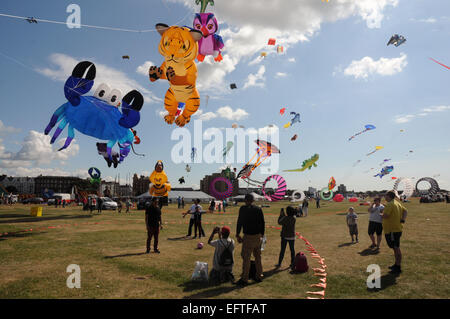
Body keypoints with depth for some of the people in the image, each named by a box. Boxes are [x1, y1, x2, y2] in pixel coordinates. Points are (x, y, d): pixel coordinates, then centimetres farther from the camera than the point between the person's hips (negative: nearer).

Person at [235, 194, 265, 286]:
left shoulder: (243, 208, -9)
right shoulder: (258, 209, 4)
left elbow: (239, 222, -9)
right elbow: (263, 223, 8)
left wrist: (237, 235, 0)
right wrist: (262, 235, 18)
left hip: (248, 237, -5)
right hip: (258, 236, 5)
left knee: (246, 258, 2)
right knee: (258, 257, 17)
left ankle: (244, 279, 7)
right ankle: (259, 276, 26)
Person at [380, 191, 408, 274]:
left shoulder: (389, 204, -18)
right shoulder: (397, 203, 13)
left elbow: (385, 216, -25)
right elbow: (405, 211, 15)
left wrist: (383, 211, -3)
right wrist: (402, 219, 2)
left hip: (392, 230, -10)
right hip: (397, 229, 10)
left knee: (396, 248, -5)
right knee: (396, 248, 19)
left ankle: (398, 267, 1)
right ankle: (397, 264, 30)